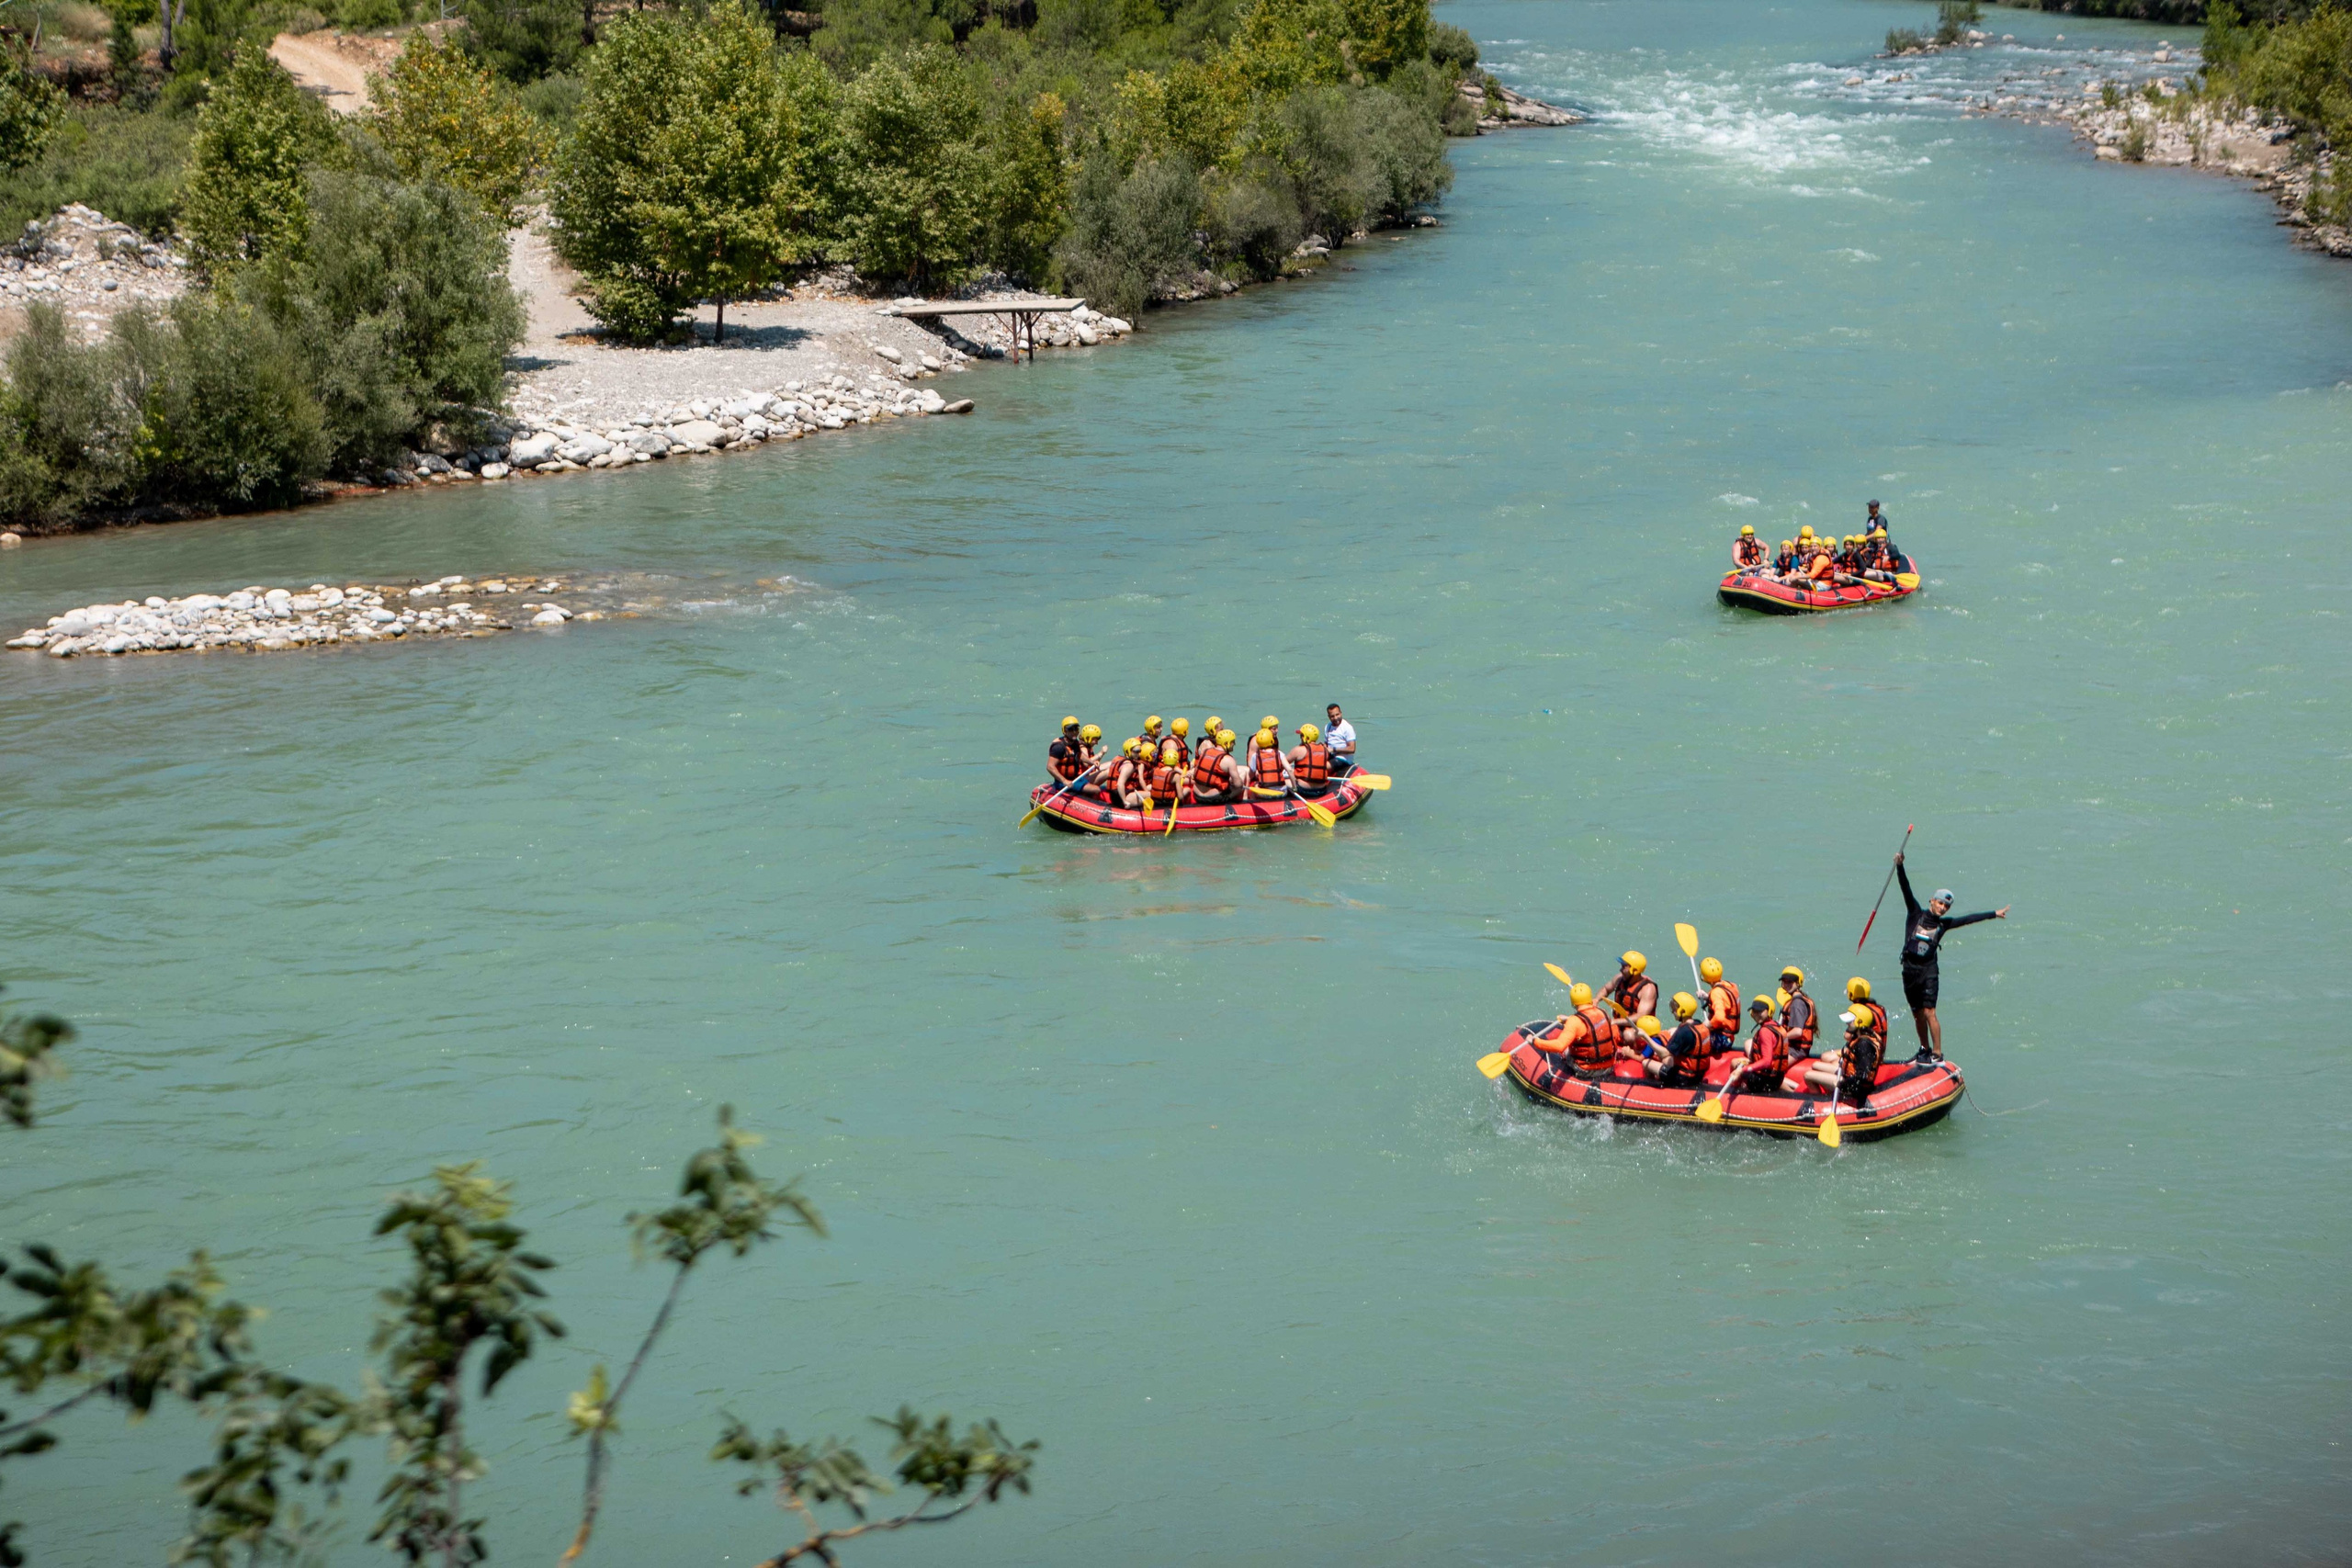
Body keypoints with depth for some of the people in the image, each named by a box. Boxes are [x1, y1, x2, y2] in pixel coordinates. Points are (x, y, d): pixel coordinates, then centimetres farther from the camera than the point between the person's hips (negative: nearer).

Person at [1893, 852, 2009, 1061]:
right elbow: (1906, 888, -4)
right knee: (1917, 1014, 9)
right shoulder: (1916, 914, 4)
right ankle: (1925, 1049, 24)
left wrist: (1994, 914, 13)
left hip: (1928, 971, -1)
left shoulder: (1944, 924, 8)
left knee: (1929, 1012, -11)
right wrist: (1899, 866, -15)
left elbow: (1969, 919, 13)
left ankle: (1937, 1053, -9)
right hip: (1909, 970, 1)